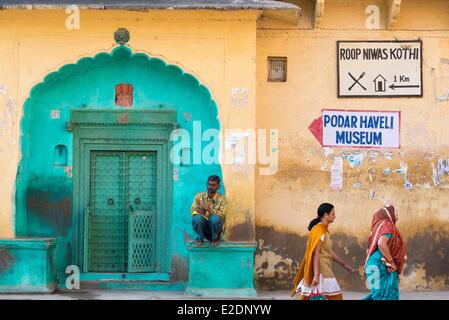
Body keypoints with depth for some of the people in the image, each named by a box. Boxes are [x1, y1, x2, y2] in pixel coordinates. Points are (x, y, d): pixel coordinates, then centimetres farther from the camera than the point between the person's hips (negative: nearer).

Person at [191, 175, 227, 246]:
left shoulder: (221, 199, -5)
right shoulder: (199, 196, 0)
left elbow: (222, 215, -17)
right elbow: (193, 210, -7)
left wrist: (210, 210, -34)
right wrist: (198, 211, -31)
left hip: (214, 225, -1)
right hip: (202, 225, 1)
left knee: (215, 218, -35)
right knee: (197, 217, -32)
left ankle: (215, 238, -3)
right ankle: (200, 238, -3)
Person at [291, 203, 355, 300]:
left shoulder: (325, 230, 16)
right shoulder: (319, 230, -13)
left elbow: (329, 252, 22)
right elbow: (316, 254, -20)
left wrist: (345, 265, 26)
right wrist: (316, 274, -25)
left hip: (325, 270, 9)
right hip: (320, 271, -9)